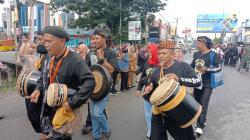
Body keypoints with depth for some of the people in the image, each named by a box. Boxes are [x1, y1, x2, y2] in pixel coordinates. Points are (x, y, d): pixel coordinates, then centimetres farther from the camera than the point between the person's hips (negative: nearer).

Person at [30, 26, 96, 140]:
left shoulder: (74, 60, -22)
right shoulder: (50, 59, 3)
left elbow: (89, 82, -28)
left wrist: (73, 103, -29)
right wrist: (38, 89, -3)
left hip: (65, 110, -7)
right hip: (49, 108, 7)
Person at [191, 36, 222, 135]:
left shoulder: (214, 55, -10)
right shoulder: (196, 54, 8)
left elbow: (219, 68, -17)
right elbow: (192, 66, 17)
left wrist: (206, 69, -27)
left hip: (208, 84, -6)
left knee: (203, 104, -9)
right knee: (197, 103, 14)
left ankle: (200, 125, -2)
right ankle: (202, 120, 33)